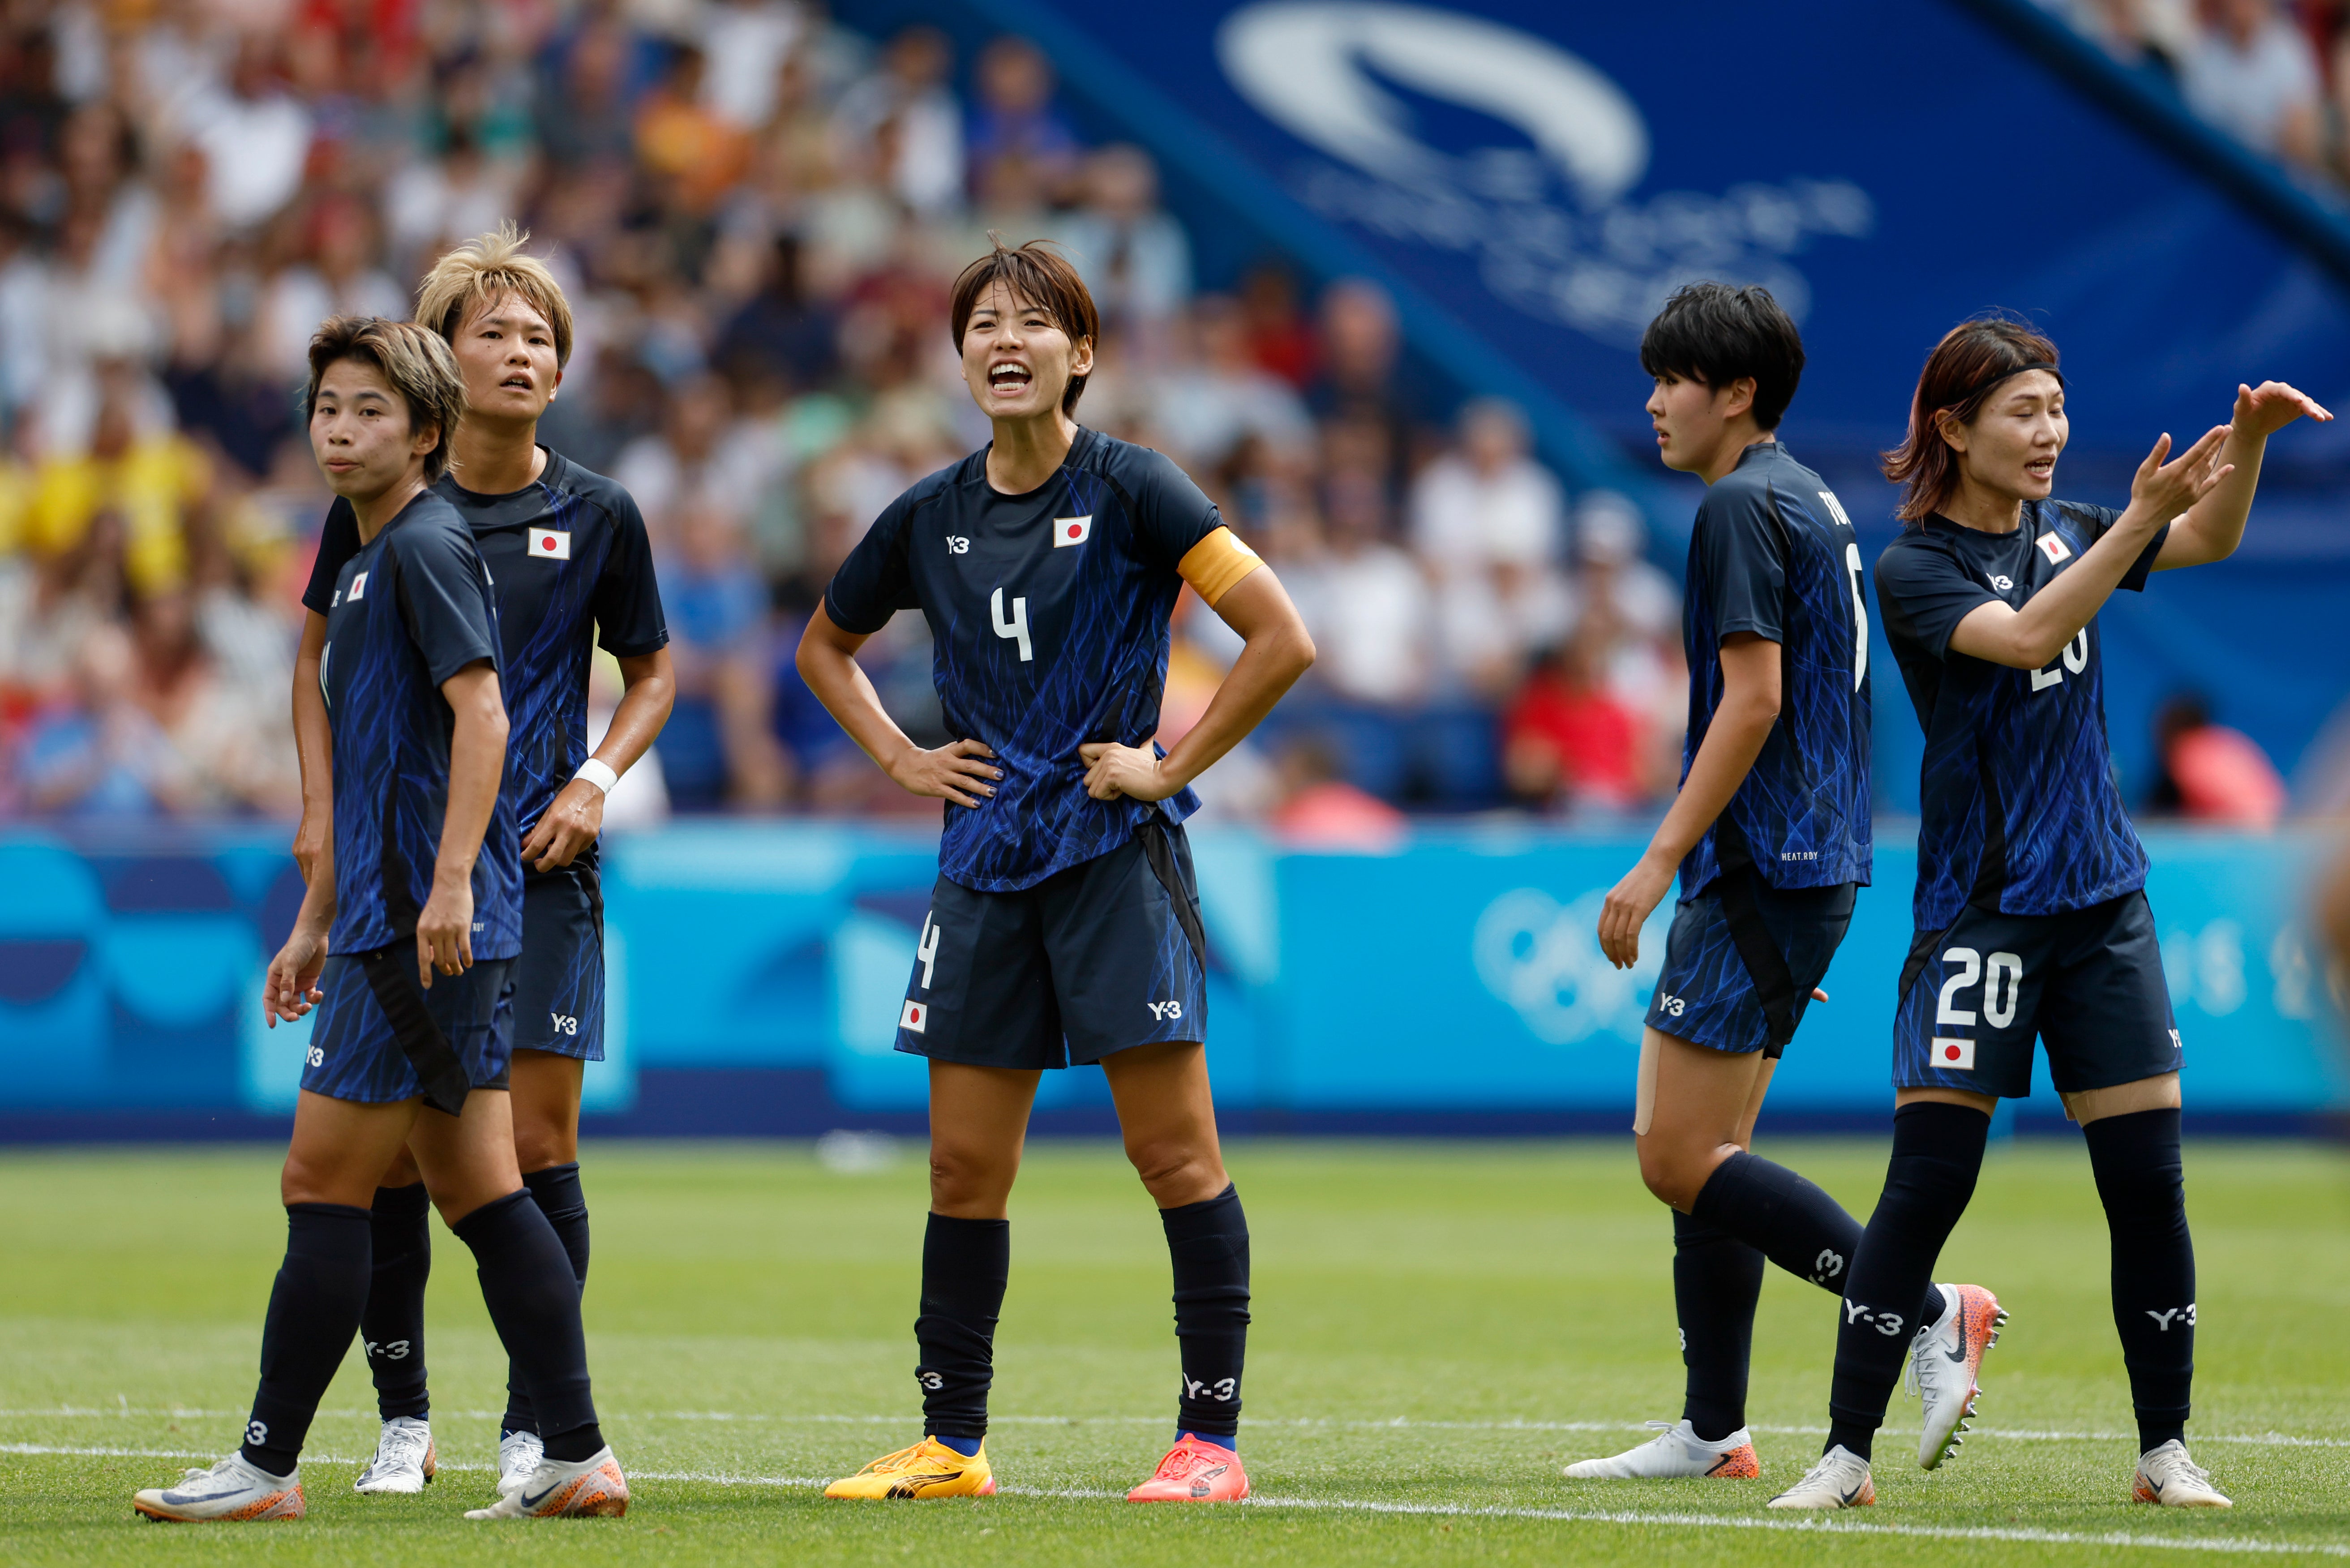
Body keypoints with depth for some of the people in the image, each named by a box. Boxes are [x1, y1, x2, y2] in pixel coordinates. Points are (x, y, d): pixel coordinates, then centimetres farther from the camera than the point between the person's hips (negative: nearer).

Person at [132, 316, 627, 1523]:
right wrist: (315, 923, 29)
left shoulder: (428, 548, -9)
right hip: (386, 922, 10)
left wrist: (450, 883, -27)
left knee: (324, 1183, -6)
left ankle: (268, 1466, -1)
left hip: (427, 930, -10)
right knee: (478, 1190, 7)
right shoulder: (365, 561, 21)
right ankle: (578, 1456, 6)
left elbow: (480, 712, -20)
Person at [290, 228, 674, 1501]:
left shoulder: (597, 517, 1)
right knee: (387, 1150, 0)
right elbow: (321, 657, 12)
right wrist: (323, 811, 2)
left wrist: (596, 781, -3)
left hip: (539, 868, 0)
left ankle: (532, 1428, 5)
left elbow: (652, 671, 13)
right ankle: (403, 1419, 13)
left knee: (537, 1145, -4)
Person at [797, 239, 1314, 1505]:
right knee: (964, 1166, 5)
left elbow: (1281, 640, -11)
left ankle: (1211, 1438, -1)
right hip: (985, 865, 5)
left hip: (1115, 854, -5)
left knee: (1175, 1153, -5)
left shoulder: (1130, 491, -7)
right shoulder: (930, 517, 8)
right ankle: (951, 1442, 13)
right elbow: (824, 649, 26)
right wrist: (899, 758, 11)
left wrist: (1170, 768, -10)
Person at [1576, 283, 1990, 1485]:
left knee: (1681, 1159, -11)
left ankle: (1921, 1309, -14)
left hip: (1758, 874, -10)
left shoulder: (1743, 506, -12)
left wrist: (1660, 861, -19)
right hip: (1809, 867, 10)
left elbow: (1752, 700, -20)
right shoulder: (1811, 502, 19)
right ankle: (1713, 1431, 12)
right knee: (1696, 1152, 12)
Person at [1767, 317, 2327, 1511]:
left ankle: (2165, 1452, 10)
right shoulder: (1913, 570, -9)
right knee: (1926, 1181, -9)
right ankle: (1847, 1455, -3)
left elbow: (2209, 540, 13)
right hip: (1978, 910, -5)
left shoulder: (2062, 528, 10)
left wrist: (2247, 440, -6)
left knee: (2148, 1180, 1)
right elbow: (2027, 635, -24)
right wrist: (2141, 518, -32)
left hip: (2101, 898, 5)